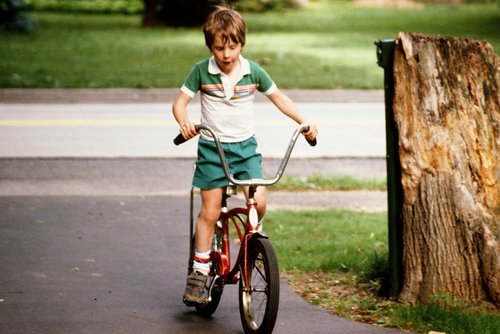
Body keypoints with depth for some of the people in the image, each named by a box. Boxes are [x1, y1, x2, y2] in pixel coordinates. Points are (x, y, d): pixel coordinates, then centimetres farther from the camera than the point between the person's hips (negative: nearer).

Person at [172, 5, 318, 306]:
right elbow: (180, 102, -5)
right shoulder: (202, 71, -8)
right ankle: (199, 273, 6)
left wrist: (305, 123, 1)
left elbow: (278, 97, 9)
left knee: (259, 202, -17)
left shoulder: (253, 72, -4)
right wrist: (184, 122, -27)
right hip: (212, 148, -1)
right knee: (210, 212, -3)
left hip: (245, 146, 1)